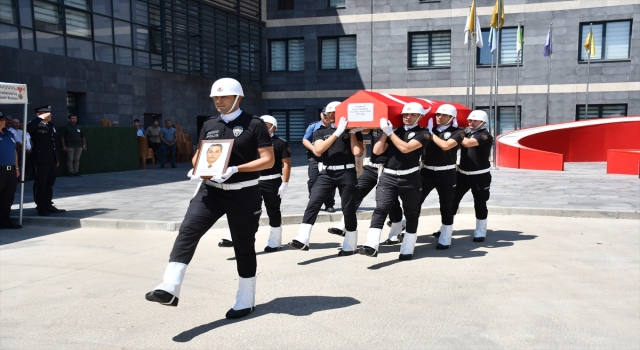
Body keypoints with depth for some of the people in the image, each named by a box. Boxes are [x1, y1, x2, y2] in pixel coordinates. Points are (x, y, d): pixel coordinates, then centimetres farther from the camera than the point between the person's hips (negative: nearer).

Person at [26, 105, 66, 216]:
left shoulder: (51, 125, 16)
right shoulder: (36, 125, -7)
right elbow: (27, 128, -32)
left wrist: (57, 158, 20)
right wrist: (41, 118, -25)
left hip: (52, 160, 8)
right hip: (41, 160, -8)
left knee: (49, 183, 13)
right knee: (40, 184, 0)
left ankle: (48, 205, 22)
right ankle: (40, 207, 7)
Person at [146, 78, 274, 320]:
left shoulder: (254, 125, -8)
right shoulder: (209, 125, 9)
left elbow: (268, 160, -12)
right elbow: (200, 154, 19)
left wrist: (235, 169, -23)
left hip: (243, 194, -4)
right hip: (211, 189, 4)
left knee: (243, 246, 6)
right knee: (187, 231, -16)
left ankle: (246, 300, 22)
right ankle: (169, 289, -20)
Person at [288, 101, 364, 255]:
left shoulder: (353, 130, 7)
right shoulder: (321, 131, 11)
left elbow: (357, 152, -7)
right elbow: (318, 150, -9)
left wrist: (352, 132, -4)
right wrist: (337, 132, -13)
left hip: (347, 173, -2)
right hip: (327, 173, 2)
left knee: (348, 209, 4)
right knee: (313, 204, -12)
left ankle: (350, 246, 17)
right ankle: (302, 240, -16)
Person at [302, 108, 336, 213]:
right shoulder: (313, 126, 5)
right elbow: (305, 140, 5)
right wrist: (313, 149, -10)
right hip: (315, 158, 0)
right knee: (313, 180, -2)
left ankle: (329, 205, 11)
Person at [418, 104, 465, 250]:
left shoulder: (457, 132, -3)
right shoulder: (429, 128, 7)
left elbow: (445, 145, -20)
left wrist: (431, 132, -13)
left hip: (446, 174, -2)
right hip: (426, 171, 2)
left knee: (446, 207, 7)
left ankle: (445, 239, 19)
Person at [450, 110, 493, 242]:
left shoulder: (485, 135, -13)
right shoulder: (466, 132, 10)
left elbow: (468, 143, -29)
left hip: (480, 176, -6)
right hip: (463, 174, 6)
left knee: (480, 204, 5)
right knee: (452, 199, 6)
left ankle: (480, 232, 17)